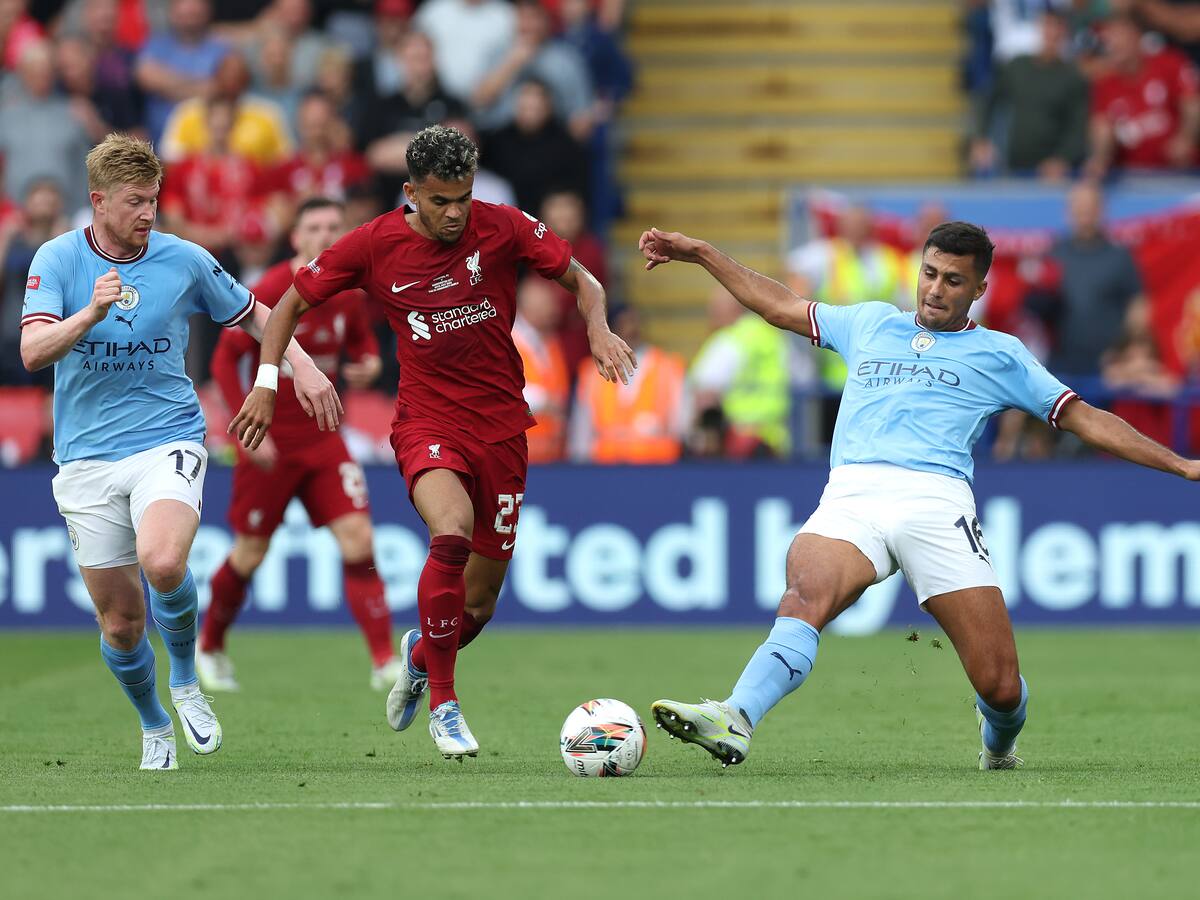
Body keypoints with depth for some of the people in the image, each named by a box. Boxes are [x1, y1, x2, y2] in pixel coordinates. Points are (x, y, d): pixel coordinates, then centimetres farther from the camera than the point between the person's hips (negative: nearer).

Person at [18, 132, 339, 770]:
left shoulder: (184, 260, 1)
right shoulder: (58, 258, -1)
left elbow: (252, 314, 17)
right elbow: (33, 352, -14)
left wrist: (303, 366, 4)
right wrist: (91, 313, -29)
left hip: (167, 440, -1)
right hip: (85, 459, 1)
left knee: (162, 562, -31)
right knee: (119, 621, 2)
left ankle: (186, 683, -3)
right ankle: (154, 729, 30)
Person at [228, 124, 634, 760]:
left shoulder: (502, 228, -4)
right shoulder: (374, 245, -6)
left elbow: (581, 281, 5)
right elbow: (291, 304, 6)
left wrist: (598, 329, -16)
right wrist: (265, 385, -2)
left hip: (501, 426, 2)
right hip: (427, 421, -2)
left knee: (480, 601, 6)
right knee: (452, 533, -33)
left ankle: (421, 652, 44)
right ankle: (443, 702, -19)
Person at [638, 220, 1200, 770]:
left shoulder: (999, 354, 22)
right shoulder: (870, 324, 29)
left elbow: (1085, 419, 20)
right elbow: (780, 306, 40)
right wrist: (699, 253, 39)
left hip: (936, 499, -1)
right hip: (851, 494, 1)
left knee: (1001, 687, -9)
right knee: (805, 597, -33)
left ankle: (998, 743, 27)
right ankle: (734, 720, -55)